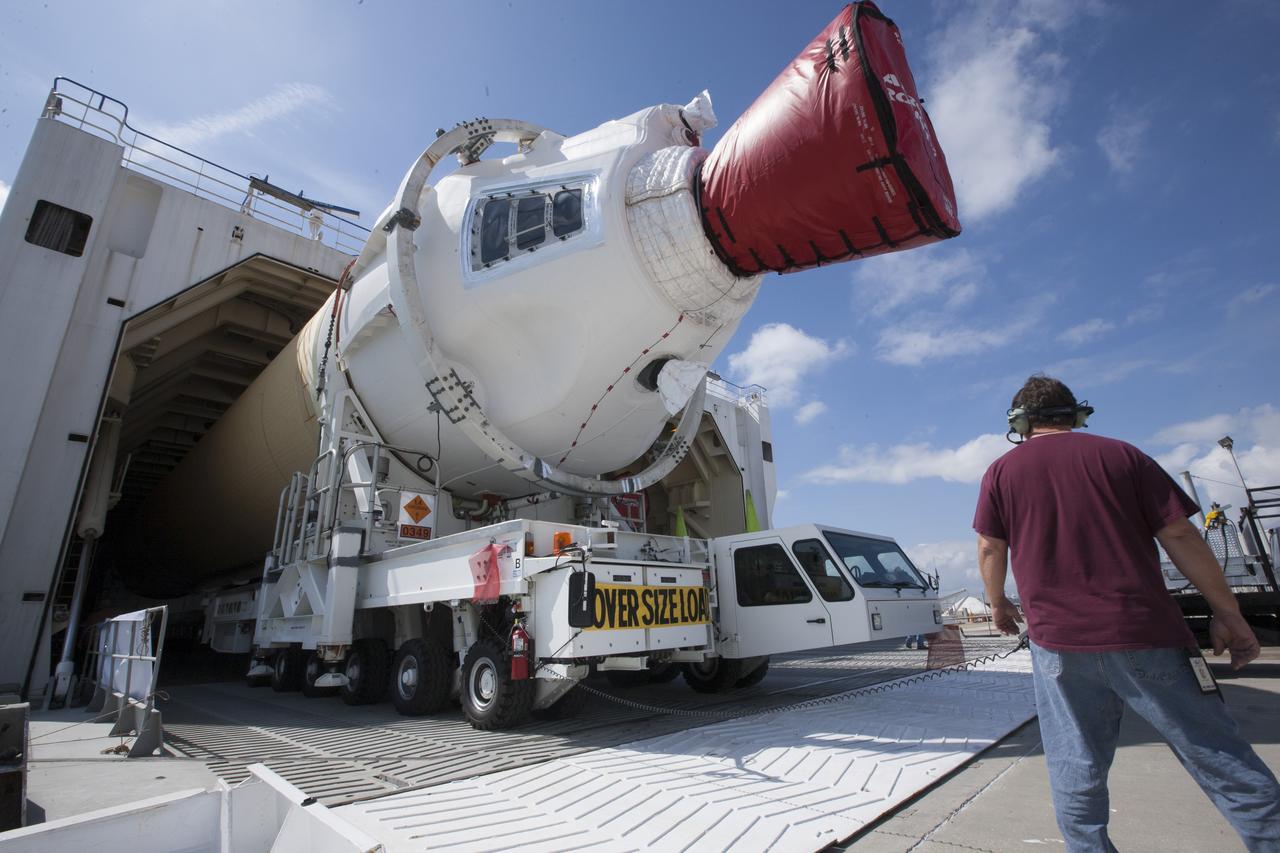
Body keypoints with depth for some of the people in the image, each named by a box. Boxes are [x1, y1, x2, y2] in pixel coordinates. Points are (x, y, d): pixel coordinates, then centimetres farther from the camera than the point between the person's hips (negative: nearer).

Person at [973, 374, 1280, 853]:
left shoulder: (1002, 471, 3)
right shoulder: (1120, 454, 4)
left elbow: (990, 549, 6)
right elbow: (1179, 534, 2)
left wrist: (998, 603, 22)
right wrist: (1228, 613, 10)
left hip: (1058, 638, 0)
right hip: (1145, 631, 1)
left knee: (1076, 768, 9)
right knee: (1221, 760, 13)